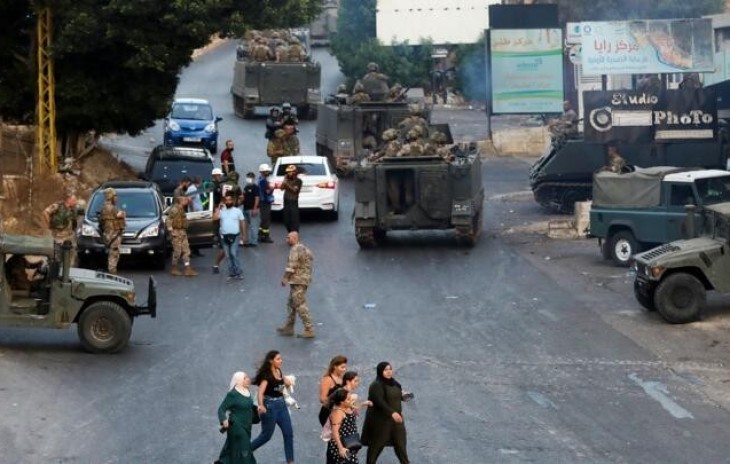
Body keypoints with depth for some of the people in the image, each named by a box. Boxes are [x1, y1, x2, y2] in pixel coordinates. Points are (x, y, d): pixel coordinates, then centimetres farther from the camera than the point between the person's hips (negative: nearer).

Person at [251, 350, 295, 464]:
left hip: (281, 404, 7)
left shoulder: (279, 372, 6)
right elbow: (260, 392, -27)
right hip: (270, 405, -7)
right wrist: (261, 405, -42)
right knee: (266, 435, 2)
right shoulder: (266, 375, -16)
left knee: (289, 434, 3)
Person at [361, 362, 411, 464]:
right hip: (380, 420, -7)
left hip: (396, 419, 7)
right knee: (376, 445, 4)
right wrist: (392, 413, -36)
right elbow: (379, 401, -27)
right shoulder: (376, 385, -16)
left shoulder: (393, 383, 9)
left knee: (400, 444, 6)